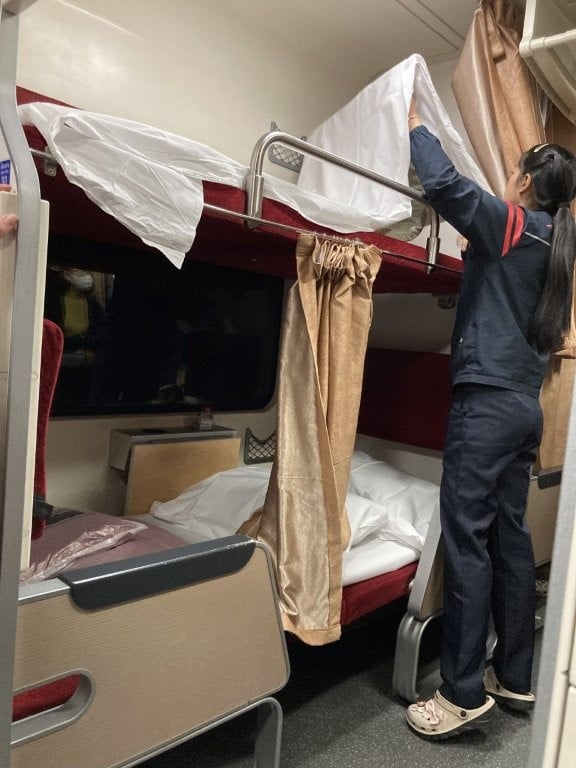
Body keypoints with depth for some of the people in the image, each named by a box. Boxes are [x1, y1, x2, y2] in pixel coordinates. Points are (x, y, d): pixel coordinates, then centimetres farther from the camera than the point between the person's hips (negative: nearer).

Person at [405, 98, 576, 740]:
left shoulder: (512, 224, -4)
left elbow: (443, 184, -15)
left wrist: (415, 125, 5)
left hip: (488, 399, -9)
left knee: (466, 537, -8)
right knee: (509, 537, 11)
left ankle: (464, 693, 0)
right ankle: (515, 677, 22)